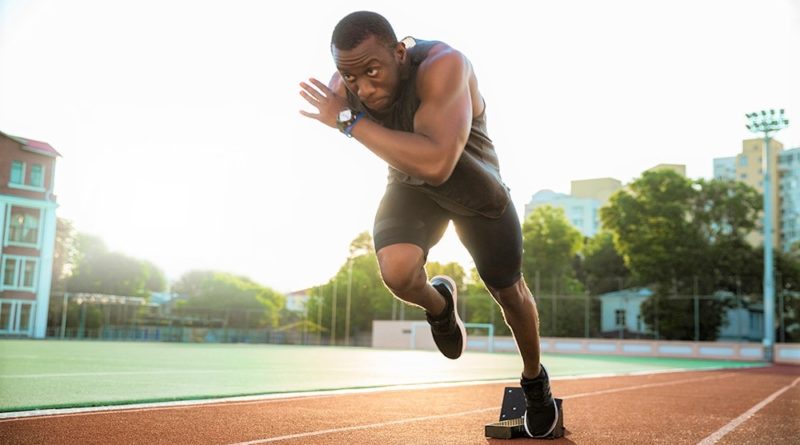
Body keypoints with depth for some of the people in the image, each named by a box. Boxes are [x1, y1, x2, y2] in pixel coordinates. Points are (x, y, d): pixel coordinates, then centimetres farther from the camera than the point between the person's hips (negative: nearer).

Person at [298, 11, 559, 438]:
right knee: (397, 271, -26)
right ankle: (439, 305, 12)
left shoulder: (443, 65, -41)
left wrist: (350, 121, -48)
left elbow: (436, 165, -53)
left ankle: (535, 379, 42)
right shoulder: (341, 89, -24)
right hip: (411, 183, 2)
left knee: (509, 291, 12)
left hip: (474, 183, -2)